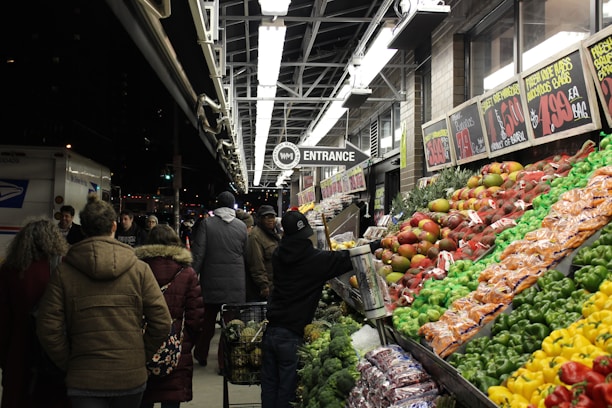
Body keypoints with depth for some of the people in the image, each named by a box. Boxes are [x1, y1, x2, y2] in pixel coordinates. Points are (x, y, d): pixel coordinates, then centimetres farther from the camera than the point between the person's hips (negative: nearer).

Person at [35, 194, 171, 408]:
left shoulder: (63, 272, -5)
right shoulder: (139, 269, -5)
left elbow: (49, 329, -7)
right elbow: (162, 323, -7)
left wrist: (69, 365, 6)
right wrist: (141, 357, 6)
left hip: (84, 380, -1)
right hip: (132, 376, 1)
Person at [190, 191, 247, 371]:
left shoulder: (206, 223, -5)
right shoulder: (242, 226, -1)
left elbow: (198, 254, -7)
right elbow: (246, 254, 4)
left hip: (211, 281, 0)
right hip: (236, 283, 0)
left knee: (208, 322, 17)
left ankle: (201, 356, 33)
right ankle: (225, 363, 8)